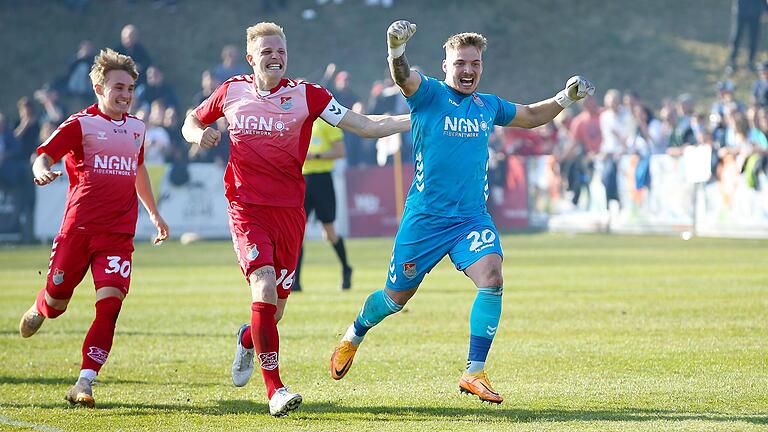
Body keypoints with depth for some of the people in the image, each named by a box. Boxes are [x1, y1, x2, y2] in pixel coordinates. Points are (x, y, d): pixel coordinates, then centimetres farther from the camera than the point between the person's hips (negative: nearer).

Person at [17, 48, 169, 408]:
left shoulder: (136, 128, 14)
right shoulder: (80, 125, -3)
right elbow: (44, 154, -12)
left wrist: (154, 214, 38)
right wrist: (42, 171, -35)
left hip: (119, 233, 3)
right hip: (79, 227, -3)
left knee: (110, 303, -14)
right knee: (57, 300, 6)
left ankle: (84, 384, -14)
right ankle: (39, 310, 46)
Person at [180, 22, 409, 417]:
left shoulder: (305, 95, -1)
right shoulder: (232, 91, 4)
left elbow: (364, 126, -5)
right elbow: (192, 121, 21)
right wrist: (200, 135, -2)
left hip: (289, 209, 1)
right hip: (246, 208, -1)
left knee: (275, 307, 6)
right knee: (264, 285, -22)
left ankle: (247, 340, 45)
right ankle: (274, 389, -17)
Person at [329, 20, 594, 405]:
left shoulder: (488, 106, 10)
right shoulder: (430, 94, -6)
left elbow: (532, 117, 28)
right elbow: (402, 77, -28)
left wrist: (566, 97, 11)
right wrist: (396, 48, -50)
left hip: (472, 218, 3)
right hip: (425, 217, -3)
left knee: (492, 278, -22)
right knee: (397, 296, 10)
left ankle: (474, 373, -14)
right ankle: (353, 337, 42)